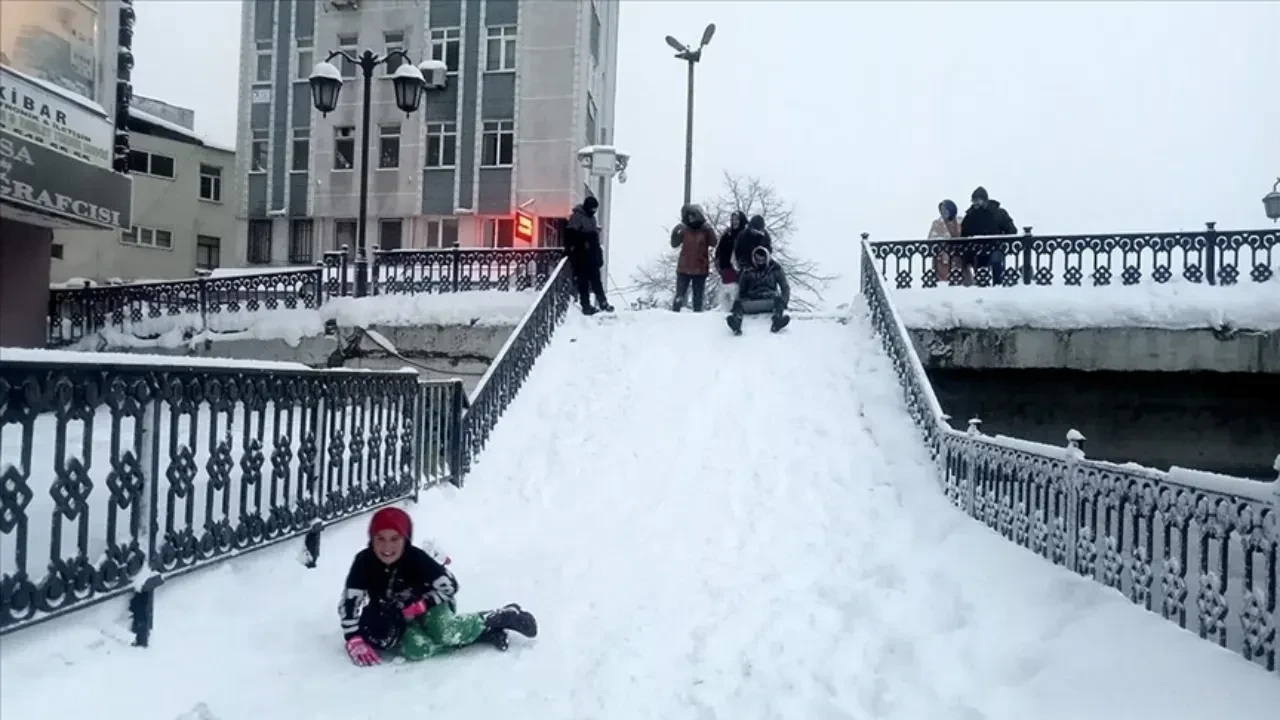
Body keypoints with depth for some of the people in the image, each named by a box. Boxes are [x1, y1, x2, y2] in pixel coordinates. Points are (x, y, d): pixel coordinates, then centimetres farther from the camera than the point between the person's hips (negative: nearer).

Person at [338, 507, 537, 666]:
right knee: (416, 650, -32)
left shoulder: (416, 558, -26)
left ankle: (501, 617, -10)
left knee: (446, 634, -35)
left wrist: (419, 606, -26)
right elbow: (349, 603, -20)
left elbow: (449, 586, -19)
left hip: (427, 605, -2)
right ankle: (485, 634, -21)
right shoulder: (363, 562, -22)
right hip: (393, 618, 2)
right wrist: (355, 641, -29)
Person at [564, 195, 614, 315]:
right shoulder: (576, 217, -8)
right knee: (583, 282, -5)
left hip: (592, 257, 8)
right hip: (581, 258, -8)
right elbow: (570, 235, -16)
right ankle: (586, 306, -1)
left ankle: (603, 303, 15)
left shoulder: (592, 218, 18)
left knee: (596, 281, 10)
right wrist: (571, 250, -20)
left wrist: (599, 256, 19)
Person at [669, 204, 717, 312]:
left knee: (698, 298, 9)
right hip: (684, 269, 0)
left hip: (700, 270, 0)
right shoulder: (684, 230, 1)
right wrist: (675, 232, -19)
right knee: (679, 295, 1)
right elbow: (674, 244, -3)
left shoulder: (705, 230, -1)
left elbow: (713, 243, -14)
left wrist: (710, 230, -24)